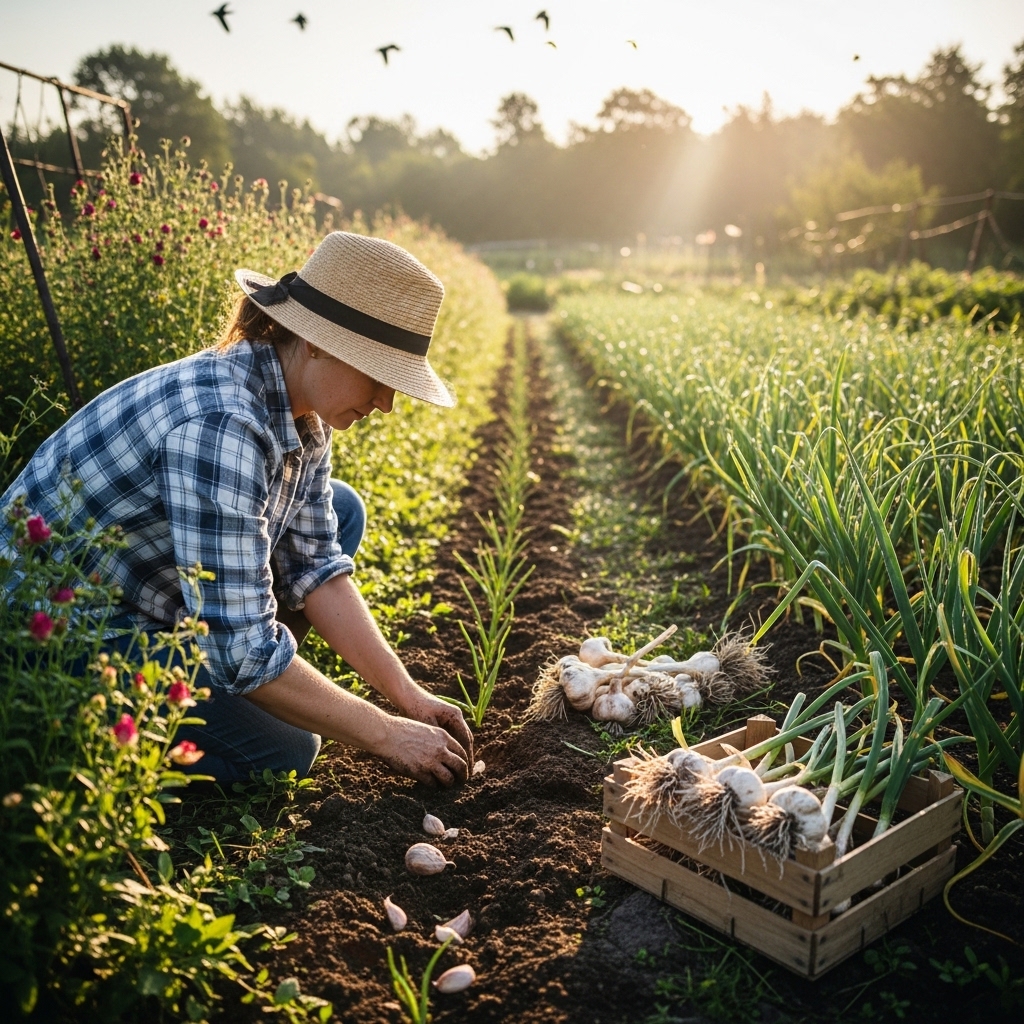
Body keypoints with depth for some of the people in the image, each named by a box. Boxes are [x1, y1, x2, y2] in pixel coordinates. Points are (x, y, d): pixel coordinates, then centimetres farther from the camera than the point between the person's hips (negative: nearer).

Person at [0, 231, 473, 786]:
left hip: (143, 601, 9)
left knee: (340, 510, 5)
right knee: (284, 751, -19)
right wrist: (386, 734, -22)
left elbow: (314, 565, -2)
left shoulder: (300, 409, -6)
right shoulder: (219, 426, -34)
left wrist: (408, 694, -6)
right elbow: (240, 649, -32)